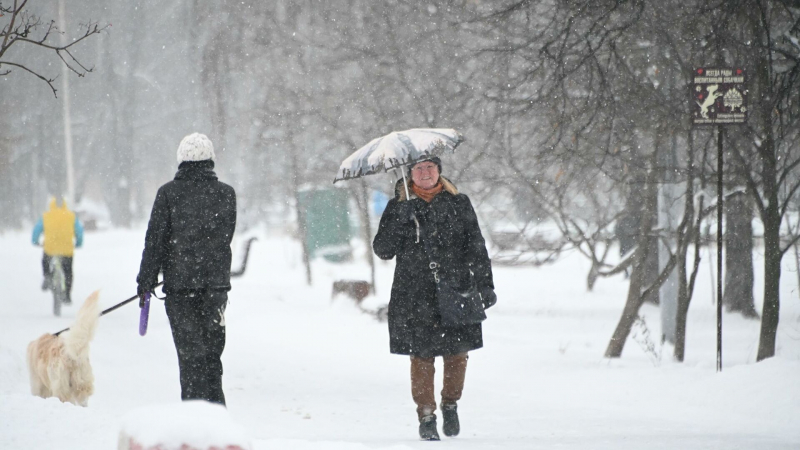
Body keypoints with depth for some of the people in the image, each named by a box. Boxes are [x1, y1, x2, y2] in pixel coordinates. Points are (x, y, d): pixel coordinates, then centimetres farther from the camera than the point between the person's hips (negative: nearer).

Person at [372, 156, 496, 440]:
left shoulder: (458, 204, 8)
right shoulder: (399, 207, 6)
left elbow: (476, 248, 10)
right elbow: (383, 250, -1)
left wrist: (485, 285, 3)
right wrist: (399, 222, -17)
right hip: (414, 297, -1)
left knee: (457, 353, 2)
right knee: (421, 356, -4)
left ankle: (450, 404, 26)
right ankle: (426, 415, 8)